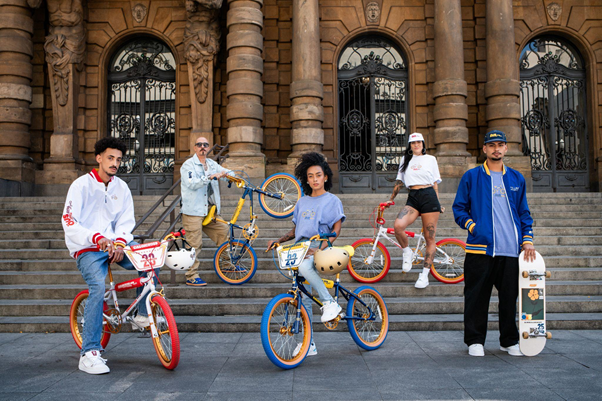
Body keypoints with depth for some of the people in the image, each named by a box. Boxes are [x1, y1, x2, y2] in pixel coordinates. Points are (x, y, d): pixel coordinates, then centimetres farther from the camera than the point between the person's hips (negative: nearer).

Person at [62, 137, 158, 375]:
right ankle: (89, 353, -25)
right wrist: (97, 238, -30)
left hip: (114, 245, 5)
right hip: (87, 249, -5)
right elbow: (69, 223, -14)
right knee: (98, 286, -30)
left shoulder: (121, 188, 10)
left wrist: (120, 242, -14)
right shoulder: (82, 185, -6)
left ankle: (143, 315, 1)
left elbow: (126, 221, 7)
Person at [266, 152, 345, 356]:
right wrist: (277, 241, 6)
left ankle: (330, 302, -24)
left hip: (320, 248, -5)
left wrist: (321, 247, -20)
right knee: (303, 298, 3)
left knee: (304, 266, -39)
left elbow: (336, 229, -5)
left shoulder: (332, 200, 4)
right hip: (300, 247, 6)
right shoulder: (302, 202, 20)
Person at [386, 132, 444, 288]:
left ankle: (425, 275, 7)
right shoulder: (405, 159, 17)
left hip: (429, 197, -2)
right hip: (412, 198, 2)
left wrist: (438, 204, 10)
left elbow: (435, 183, 13)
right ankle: (407, 252, 0)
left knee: (430, 238, -2)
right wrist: (391, 199, 24)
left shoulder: (430, 159, 11)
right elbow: (399, 182, 23)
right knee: (398, 226, -27)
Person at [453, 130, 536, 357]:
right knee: (476, 296, 1)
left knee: (509, 296, 7)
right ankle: (475, 340, 14)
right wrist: (472, 226, -8)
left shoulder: (516, 179, 15)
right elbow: (459, 208, 8)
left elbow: (524, 212, 18)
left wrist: (527, 240, 7)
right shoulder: (471, 177, 6)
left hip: (510, 250, 3)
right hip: (480, 247, -2)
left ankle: (509, 341, 22)